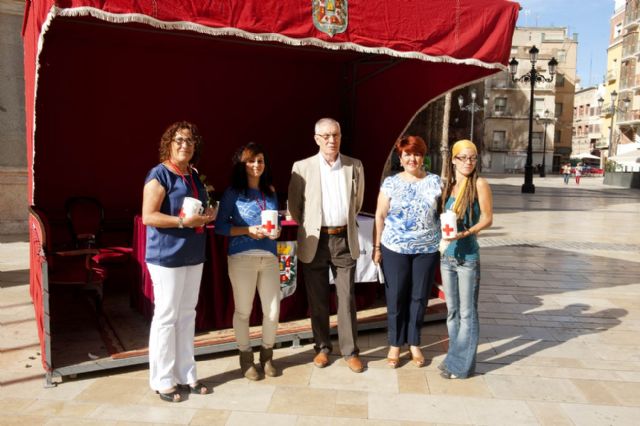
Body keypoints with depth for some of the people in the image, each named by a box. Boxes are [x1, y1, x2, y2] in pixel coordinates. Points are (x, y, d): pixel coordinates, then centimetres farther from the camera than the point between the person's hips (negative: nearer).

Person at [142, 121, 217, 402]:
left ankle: (186, 374, 25)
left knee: (187, 315, 13)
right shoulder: (159, 174, -10)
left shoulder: (194, 176, 13)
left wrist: (208, 215, 3)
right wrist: (183, 222, -25)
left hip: (193, 255, 8)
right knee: (166, 316, 1)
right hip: (167, 256, -8)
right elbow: (148, 216, -18)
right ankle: (162, 380, 14)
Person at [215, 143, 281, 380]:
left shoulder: (270, 192, 12)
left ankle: (267, 356, 26)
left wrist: (276, 231, -4)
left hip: (269, 257, 4)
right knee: (243, 310, 7)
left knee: (273, 310, 4)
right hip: (242, 257, -4)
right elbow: (220, 226, -4)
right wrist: (248, 230, -15)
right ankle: (246, 358, 25)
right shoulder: (232, 193, -2)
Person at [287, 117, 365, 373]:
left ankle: (350, 351, 17)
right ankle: (322, 347, 26)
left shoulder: (355, 166, 3)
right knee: (317, 300, 10)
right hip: (314, 242, -1)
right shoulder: (302, 167, -3)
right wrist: (309, 227, 10)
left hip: (345, 240, 1)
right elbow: (294, 205, 6)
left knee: (347, 299, 5)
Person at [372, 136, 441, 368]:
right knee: (395, 297, 6)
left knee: (419, 297, 9)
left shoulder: (435, 182, 1)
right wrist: (376, 246, 0)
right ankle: (395, 344, 21)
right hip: (395, 249, 0)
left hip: (427, 249, 1)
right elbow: (380, 216, 2)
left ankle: (414, 343, 26)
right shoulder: (390, 183, 0)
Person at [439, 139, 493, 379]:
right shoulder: (447, 185, 8)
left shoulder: (479, 184, -7)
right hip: (446, 255, 5)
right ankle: (454, 356, 29)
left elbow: (487, 218, -8)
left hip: (468, 256, -5)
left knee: (467, 312, 3)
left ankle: (462, 365, 14)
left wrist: (466, 233, -21)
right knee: (452, 310, 15)